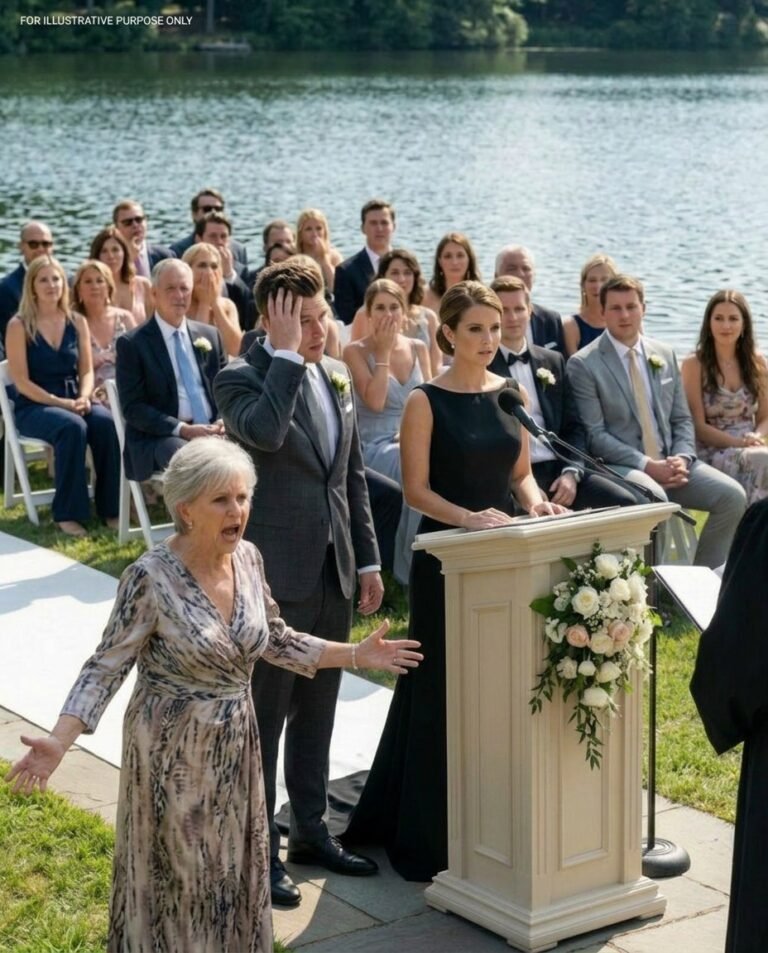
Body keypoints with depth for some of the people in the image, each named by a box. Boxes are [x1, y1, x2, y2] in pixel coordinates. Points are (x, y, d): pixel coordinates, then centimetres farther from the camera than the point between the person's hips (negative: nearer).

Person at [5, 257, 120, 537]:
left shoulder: (77, 322, 10)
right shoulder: (19, 326, -3)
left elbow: (87, 371, 9)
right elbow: (21, 380, -8)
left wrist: (83, 398, -13)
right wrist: (60, 402, -18)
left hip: (73, 402, 4)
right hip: (33, 407, -4)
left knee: (107, 423, -29)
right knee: (73, 427, -36)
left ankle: (110, 507, -18)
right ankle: (67, 514, -27)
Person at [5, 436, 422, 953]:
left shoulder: (248, 558, -3)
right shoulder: (151, 577, -21)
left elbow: (275, 640, 11)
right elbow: (107, 667, -17)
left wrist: (356, 655, 10)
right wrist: (58, 742, -28)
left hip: (236, 748, 6)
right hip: (173, 754, -6)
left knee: (233, 879, 16)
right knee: (176, 880, 7)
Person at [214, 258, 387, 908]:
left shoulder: (336, 375, 10)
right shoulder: (242, 378, -12)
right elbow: (264, 431, -36)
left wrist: (367, 561, 14)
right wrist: (288, 355, -26)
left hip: (332, 569, 7)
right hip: (276, 573, -7)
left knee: (316, 709, 17)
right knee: (265, 714, 3)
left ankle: (311, 831, 29)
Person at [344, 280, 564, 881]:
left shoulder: (512, 393, 7)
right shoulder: (427, 402, -7)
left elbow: (520, 471, 12)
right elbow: (416, 490, -10)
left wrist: (535, 500, -8)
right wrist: (468, 517, -25)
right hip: (445, 558, -5)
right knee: (444, 691, 2)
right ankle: (431, 836, 14)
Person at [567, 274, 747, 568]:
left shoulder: (665, 355, 14)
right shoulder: (583, 364, -4)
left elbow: (681, 419, 15)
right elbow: (594, 435, -9)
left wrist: (682, 458, -6)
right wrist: (647, 465, -17)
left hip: (670, 462, 6)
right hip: (620, 466, -6)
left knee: (732, 495, -14)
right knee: (653, 498, -36)